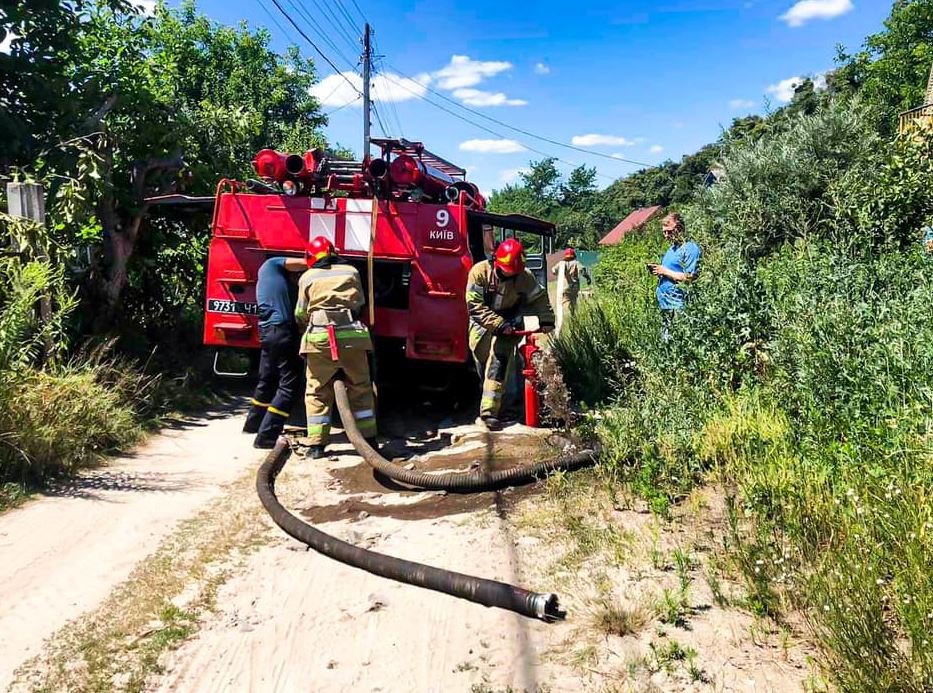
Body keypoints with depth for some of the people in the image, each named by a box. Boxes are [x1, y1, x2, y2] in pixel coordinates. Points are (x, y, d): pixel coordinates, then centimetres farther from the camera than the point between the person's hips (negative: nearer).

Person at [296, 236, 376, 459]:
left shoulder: (307, 277, 8)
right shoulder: (352, 272, 12)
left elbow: (301, 315, 13)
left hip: (320, 338, -1)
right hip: (352, 336, 1)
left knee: (317, 392, 9)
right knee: (360, 389, 12)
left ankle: (317, 444, 6)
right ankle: (369, 440, 15)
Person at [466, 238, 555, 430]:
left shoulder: (525, 277, -14)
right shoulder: (480, 272, -21)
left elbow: (539, 298, 1)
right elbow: (475, 305, -23)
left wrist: (546, 320, -12)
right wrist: (498, 324, -29)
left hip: (508, 323, 0)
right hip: (482, 323, 1)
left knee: (498, 364, -16)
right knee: (482, 366, 6)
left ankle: (489, 411, -17)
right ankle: (488, 401, 29)